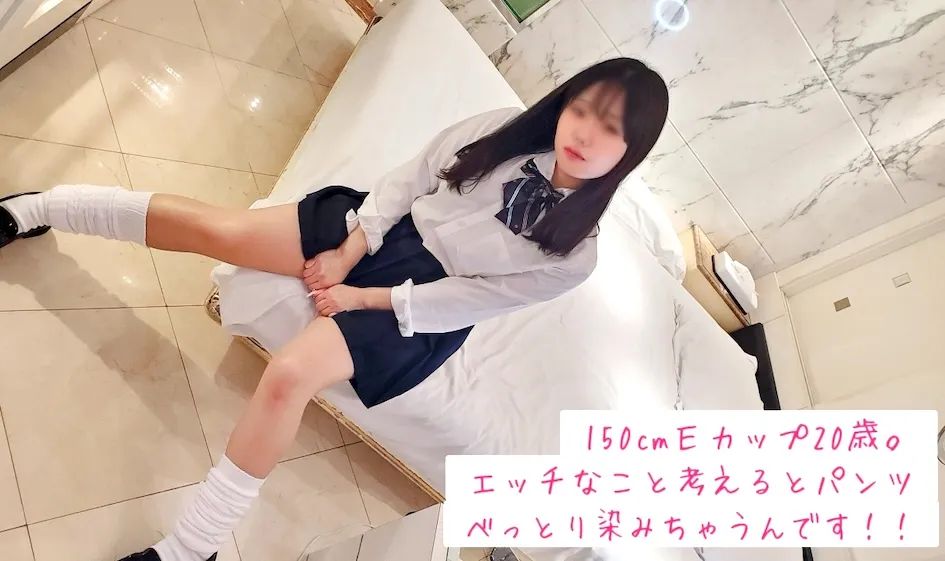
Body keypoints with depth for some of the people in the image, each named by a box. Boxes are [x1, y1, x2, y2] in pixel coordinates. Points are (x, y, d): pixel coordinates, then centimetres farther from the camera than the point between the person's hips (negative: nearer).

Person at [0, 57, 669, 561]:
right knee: (213, 226, -10)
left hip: (418, 305, -3)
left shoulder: (573, 253, -11)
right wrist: (347, 254, -9)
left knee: (288, 376, -25)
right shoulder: (507, 130, -3)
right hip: (378, 230, 4)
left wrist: (363, 299, -12)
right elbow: (409, 179, 0)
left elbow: (471, 299, -12)